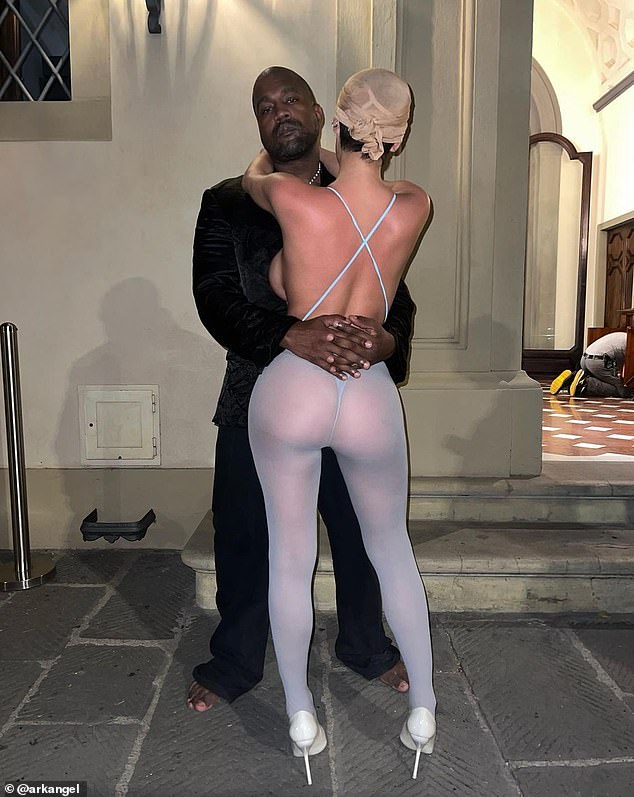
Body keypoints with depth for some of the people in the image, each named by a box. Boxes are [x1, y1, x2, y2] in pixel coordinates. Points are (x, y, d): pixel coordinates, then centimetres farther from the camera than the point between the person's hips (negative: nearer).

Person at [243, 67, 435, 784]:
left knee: (289, 556, 15)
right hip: (370, 404, 2)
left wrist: (276, 138, 34)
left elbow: (252, 177, 12)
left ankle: (301, 719, 32)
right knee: (392, 551, 21)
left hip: (289, 395, -1)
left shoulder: (294, 200, -13)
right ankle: (423, 712, 34)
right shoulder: (415, 208, -7)